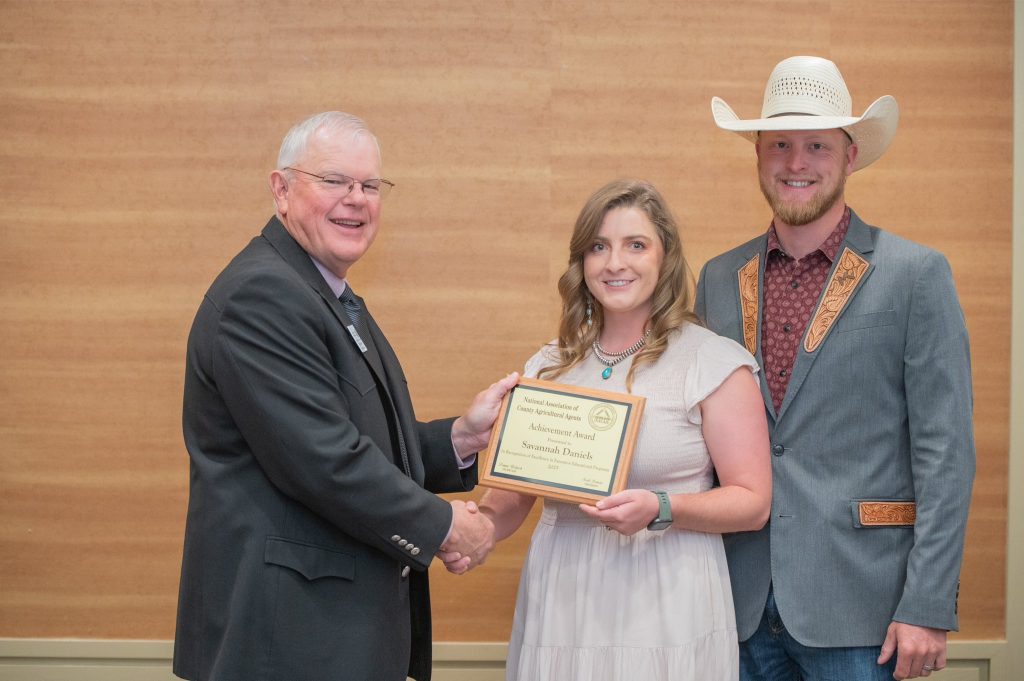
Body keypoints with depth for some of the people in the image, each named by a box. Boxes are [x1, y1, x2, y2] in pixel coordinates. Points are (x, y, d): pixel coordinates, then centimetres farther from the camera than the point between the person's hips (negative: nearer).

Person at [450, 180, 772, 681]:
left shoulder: (714, 362, -4)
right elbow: (514, 488, 13)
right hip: (559, 605, 4)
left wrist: (661, 510, -23)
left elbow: (753, 503, -8)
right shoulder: (549, 367, 10)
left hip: (664, 607, -4)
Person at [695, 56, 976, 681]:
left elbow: (945, 453, -6)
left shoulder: (916, 275, -3)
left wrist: (927, 608, -12)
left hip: (858, 607, -3)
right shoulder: (719, 280, 9)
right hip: (743, 606, 4)